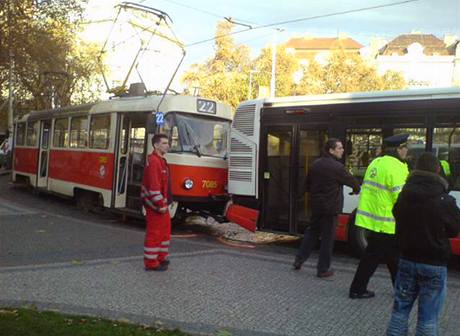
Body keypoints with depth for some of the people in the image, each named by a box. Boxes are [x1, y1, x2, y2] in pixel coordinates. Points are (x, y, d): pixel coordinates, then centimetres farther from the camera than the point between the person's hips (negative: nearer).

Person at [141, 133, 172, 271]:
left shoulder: (161, 160, 16)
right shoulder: (153, 161, -18)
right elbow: (153, 186, -23)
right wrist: (161, 206, -21)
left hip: (162, 204, 10)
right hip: (155, 205, -10)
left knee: (165, 231, 18)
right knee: (154, 234, -2)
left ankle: (161, 258, 30)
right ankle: (151, 263, 7)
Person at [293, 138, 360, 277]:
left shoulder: (315, 165, 6)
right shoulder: (337, 167, -16)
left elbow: (308, 185, 12)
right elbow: (352, 181, -3)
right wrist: (357, 189, 19)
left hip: (316, 206, 7)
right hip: (330, 207, -7)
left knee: (311, 232, 19)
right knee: (327, 237, 2)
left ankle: (299, 260, 20)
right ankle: (323, 269, 9)